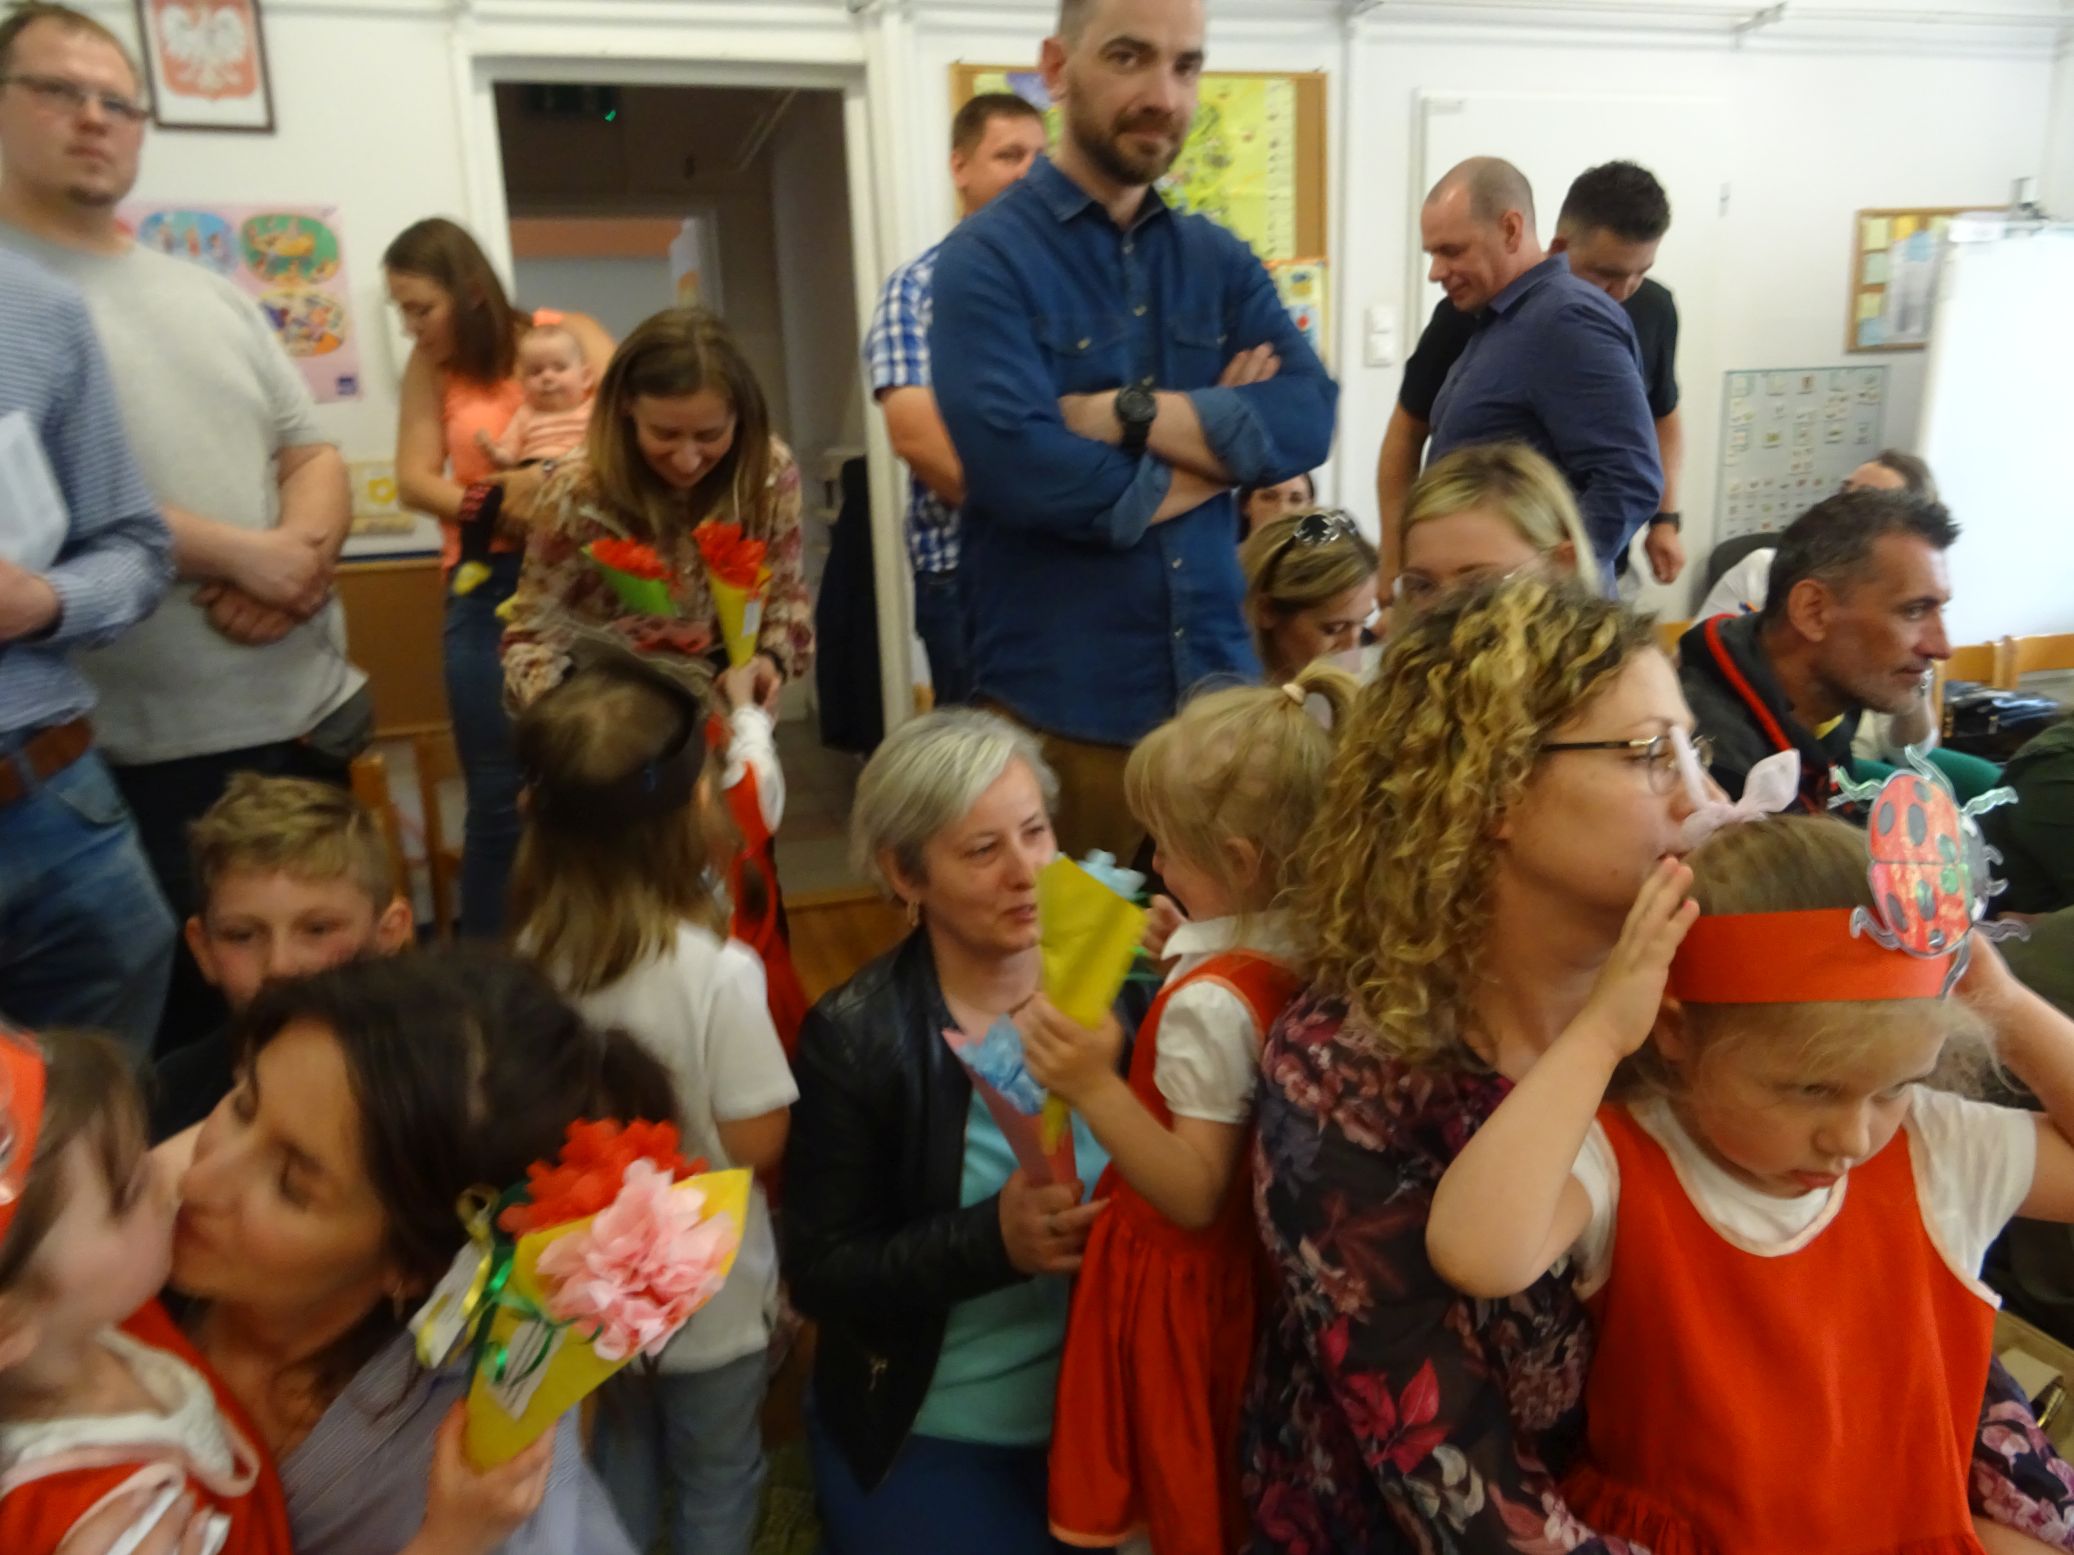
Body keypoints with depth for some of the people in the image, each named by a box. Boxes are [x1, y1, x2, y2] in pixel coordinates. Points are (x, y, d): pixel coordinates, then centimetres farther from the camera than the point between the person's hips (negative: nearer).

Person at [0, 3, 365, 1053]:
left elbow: (312, 456, 11)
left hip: (306, 716, 6)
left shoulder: (216, 295, 15)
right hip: (137, 752, -5)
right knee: (181, 1023, 7)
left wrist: (300, 564, -10)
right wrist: (245, 553, -15)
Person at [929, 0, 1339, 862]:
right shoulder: (986, 258, -7)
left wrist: (1125, 413, -16)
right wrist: (1218, 442, -7)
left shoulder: (1220, 258, 10)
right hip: (1059, 706, -4)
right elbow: (1018, 466, -22)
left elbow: (1307, 419, -4)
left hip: (1218, 683, 5)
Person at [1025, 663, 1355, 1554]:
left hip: (1179, 1279, -8)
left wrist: (1095, 1089, -39)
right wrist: (1178, 961, 8)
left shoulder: (1209, 1002, -31)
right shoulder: (1308, 954, -7)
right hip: (1252, 1265, 8)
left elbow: (1195, 1195, -29)